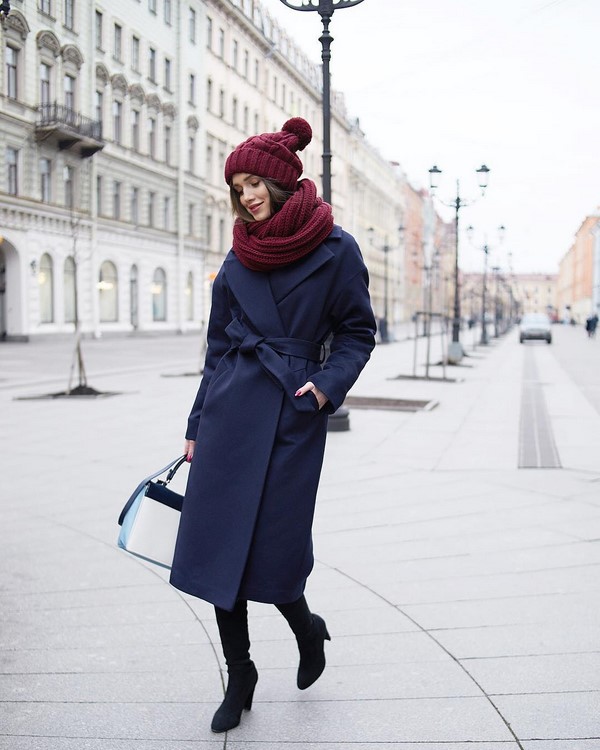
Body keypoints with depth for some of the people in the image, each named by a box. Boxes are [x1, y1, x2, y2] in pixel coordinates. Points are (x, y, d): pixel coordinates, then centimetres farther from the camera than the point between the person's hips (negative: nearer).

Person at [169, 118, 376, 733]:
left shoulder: (336, 250, -2)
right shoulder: (239, 259, 9)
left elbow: (357, 332, 3)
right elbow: (219, 347, 13)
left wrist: (328, 386, -13)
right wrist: (197, 427, 13)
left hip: (294, 415, -4)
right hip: (230, 414, 4)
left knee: (274, 549, -2)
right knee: (220, 541, 4)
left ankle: (308, 630, 33)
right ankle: (239, 677, 22)